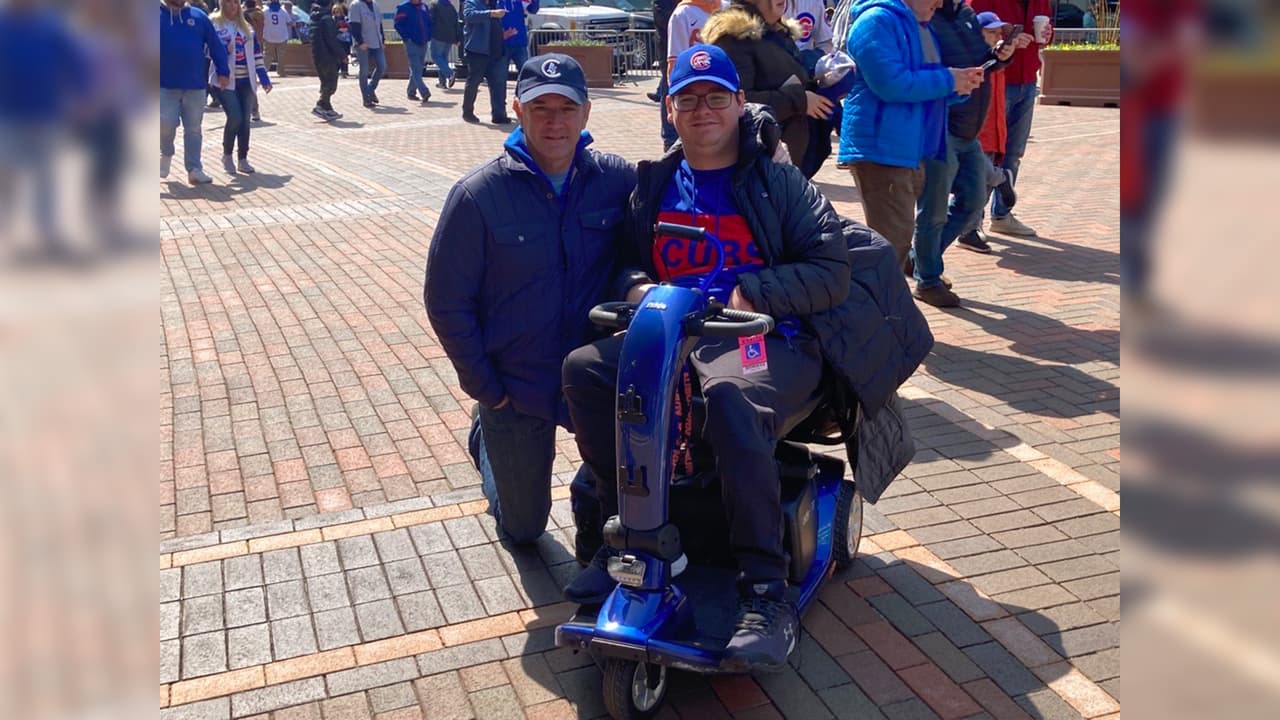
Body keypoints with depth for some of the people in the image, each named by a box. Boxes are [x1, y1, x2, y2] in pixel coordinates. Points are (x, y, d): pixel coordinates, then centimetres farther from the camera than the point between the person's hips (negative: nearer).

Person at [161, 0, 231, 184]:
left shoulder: (199, 17, 7)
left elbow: (216, 45, 8)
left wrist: (223, 72, 4)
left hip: (195, 85, 2)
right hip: (165, 85, -2)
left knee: (193, 129, 4)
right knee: (166, 123, -7)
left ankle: (194, 169, 10)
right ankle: (166, 154, 22)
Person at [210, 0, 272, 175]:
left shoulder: (247, 27, 16)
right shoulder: (214, 23, 1)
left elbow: (256, 54, 14)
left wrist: (264, 78, 7)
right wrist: (223, 49, -20)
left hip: (246, 81, 5)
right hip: (226, 81, -5)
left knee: (245, 120, 3)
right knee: (235, 117, -16)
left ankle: (242, 159, 14)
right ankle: (227, 155, 6)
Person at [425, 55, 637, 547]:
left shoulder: (617, 179, -9)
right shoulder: (479, 195, -14)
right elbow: (446, 301, -10)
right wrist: (484, 386, -9)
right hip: (515, 390, -1)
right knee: (523, 527, 16)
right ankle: (488, 436, 45)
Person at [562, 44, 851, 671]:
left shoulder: (780, 183, 5)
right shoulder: (654, 186, 18)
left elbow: (832, 272, -3)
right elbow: (626, 259, 25)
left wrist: (751, 294, -15)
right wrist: (637, 287, 1)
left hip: (767, 339, -5)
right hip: (668, 336, 5)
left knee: (731, 397, -38)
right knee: (585, 367, -20)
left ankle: (765, 589, -29)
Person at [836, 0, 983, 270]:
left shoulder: (920, 25, 18)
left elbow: (924, 85, 24)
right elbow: (891, 83, -24)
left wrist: (958, 84, 4)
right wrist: (948, 80, -14)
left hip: (907, 150, 10)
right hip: (881, 149, -10)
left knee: (898, 237, 16)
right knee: (891, 242, -9)